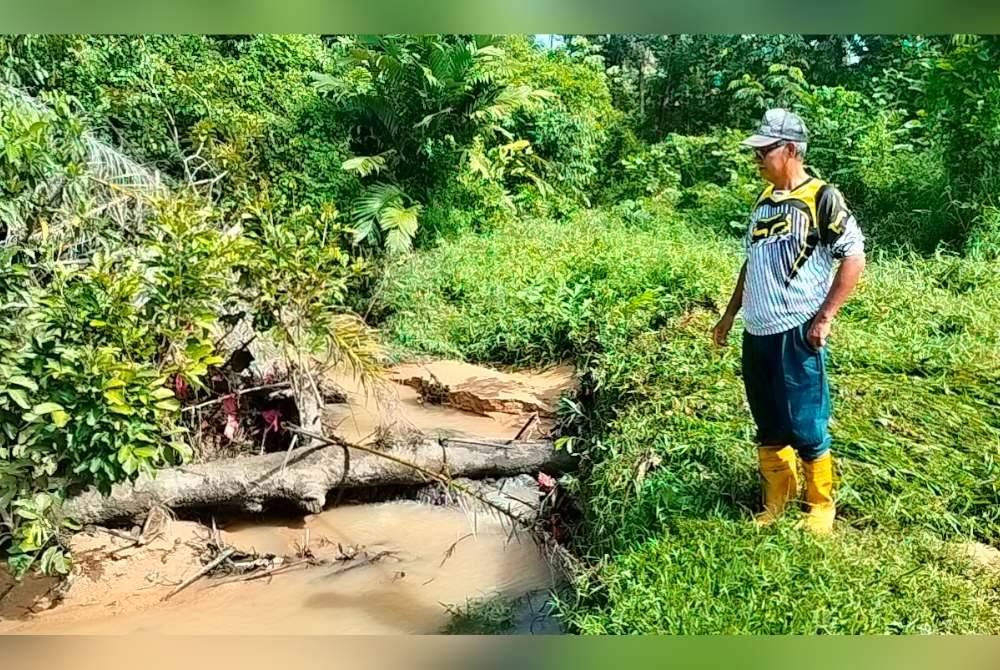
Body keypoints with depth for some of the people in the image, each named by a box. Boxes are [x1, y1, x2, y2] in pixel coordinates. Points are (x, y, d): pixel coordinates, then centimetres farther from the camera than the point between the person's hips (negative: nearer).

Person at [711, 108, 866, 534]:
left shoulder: (822, 199, -8)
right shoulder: (765, 200, 12)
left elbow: (854, 258, -10)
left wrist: (824, 318, -14)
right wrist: (729, 315, 20)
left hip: (797, 334, -7)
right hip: (757, 334, 7)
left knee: (804, 426, 1)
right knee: (768, 425, 15)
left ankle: (821, 504, 21)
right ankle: (778, 498, 31)